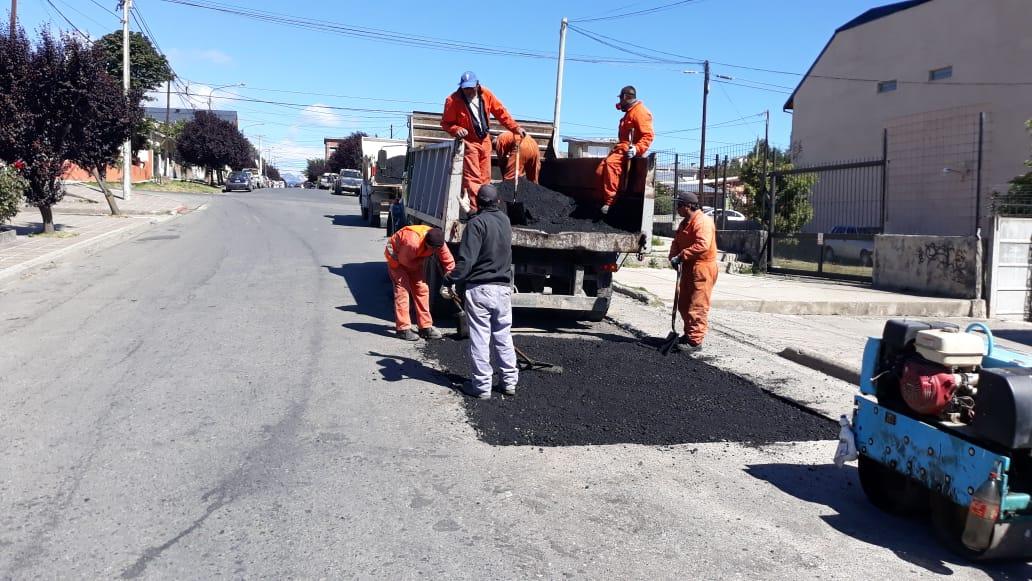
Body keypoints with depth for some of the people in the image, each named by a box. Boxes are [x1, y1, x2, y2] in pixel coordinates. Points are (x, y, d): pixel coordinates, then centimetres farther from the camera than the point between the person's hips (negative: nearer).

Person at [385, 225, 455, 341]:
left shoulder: (438, 243, -24)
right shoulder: (413, 242, -43)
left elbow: (449, 261, -16)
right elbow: (403, 260, -28)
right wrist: (420, 263, -15)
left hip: (415, 259, 6)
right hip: (396, 255, -6)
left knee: (422, 289, 1)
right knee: (402, 288, -14)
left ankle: (426, 327, 7)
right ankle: (403, 328, -12)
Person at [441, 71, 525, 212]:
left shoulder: (486, 94, -2)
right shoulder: (453, 100, -14)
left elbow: (501, 112, 5)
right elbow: (445, 123, -8)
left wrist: (515, 127, -1)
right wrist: (457, 130, -28)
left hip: (485, 141, 5)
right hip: (468, 142, -5)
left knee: (485, 178, 11)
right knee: (472, 178, -12)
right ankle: (474, 209, -15)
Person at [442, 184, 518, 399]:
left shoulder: (477, 222, -12)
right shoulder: (505, 220, 9)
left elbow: (466, 259, -20)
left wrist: (450, 282, -17)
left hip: (479, 288, -6)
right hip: (503, 288, 6)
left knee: (480, 338, 1)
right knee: (503, 335, 15)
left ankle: (482, 386, 6)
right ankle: (509, 381, 21)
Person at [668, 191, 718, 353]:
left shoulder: (703, 221, -17)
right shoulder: (685, 222, 16)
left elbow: (702, 245, -30)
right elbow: (677, 242, 15)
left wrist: (681, 256, -27)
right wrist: (673, 256, -5)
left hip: (702, 269, -10)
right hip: (689, 268, 10)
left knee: (697, 307, -8)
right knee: (684, 305, 17)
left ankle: (695, 341, -4)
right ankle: (689, 335, 29)